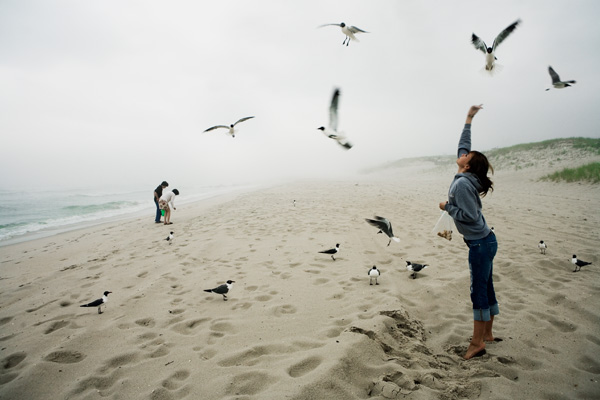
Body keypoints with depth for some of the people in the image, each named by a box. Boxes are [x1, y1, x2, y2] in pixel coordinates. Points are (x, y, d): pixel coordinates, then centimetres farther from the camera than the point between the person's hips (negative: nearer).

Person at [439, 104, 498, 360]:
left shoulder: (462, 183, -19)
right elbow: (463, 145, 19)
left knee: (479, 291, -3)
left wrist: (447, 207, -9)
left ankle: (477, 343, 5)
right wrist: (468, 119, 25)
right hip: (483, 242, 10)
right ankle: (487, 334, 29)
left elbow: (470, 216, -22)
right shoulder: (465, 178, 7)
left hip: (480, 243, -10)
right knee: (486, 288, 16)